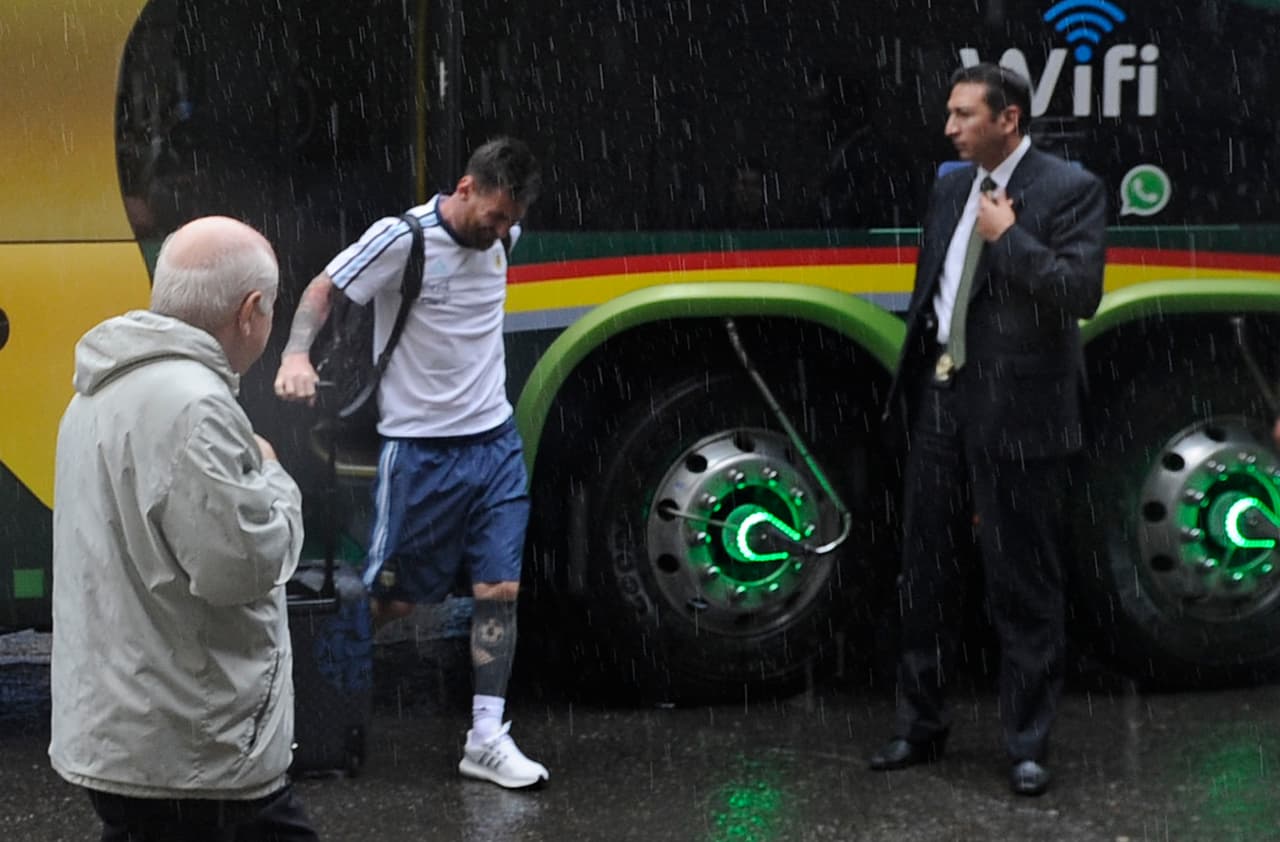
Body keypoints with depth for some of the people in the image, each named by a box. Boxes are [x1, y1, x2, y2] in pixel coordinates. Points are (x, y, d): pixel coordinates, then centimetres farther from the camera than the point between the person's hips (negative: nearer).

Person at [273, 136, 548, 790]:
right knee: (393, 598, 2)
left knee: (499, 590, 2)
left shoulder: (501, 235, 2)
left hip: (495, 443, 6)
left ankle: (486, 739, 9)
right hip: (419, 449, -5)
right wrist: (297, 355, -29)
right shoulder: (402, 238, -15)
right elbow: (323, 289, -12)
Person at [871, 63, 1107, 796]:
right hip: (940, 398, 7)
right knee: (928, 572, 13)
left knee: (1024, 586, 1)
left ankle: (1028, 746, 12)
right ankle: (923, 727, 25)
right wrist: (914, 379, 15)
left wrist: (1008, 235, -17)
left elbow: (1081, 294, -19)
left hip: (1014, 408, -6)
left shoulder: (1069, 190, -8)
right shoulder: (951, 188, 11)